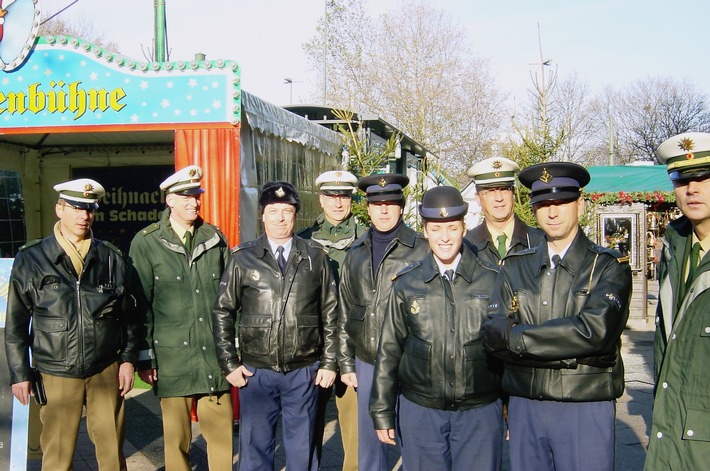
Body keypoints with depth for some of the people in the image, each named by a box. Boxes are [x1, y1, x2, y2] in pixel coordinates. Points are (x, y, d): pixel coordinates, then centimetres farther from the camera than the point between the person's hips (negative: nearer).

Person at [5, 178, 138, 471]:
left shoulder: (111, 258, 4)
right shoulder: (31, 260, -1)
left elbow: (128, 314, 10)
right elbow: (15, 323, 2)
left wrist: (128, 358, 5)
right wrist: (19, 374, 1)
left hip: (106, 372, 2)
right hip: (56, 375, -1)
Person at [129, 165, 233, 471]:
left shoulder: (216, 239, 9)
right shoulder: (146, 243, 0)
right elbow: (140, 304, 0)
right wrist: (144, 356, -1)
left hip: (215, 355, 2)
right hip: (172, 358, -2)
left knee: (222, 433, 5)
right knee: (176, 437, 9)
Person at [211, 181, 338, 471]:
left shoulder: (316, 257, 2)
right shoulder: (242, 258, -1)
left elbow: (330, 313, 5)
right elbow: (222, 312, 3)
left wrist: (329, 363, 2)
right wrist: (229, 364, -1)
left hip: (304, 372, 1)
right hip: (255, 371, 0)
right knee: (255, 447, 13)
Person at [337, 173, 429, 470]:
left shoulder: (421, 251, -6)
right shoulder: (356, 253, 8)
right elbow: (345, 311, 11)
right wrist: (346, 363, 9)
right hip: (366, 362, 4)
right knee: (369, 443, 15)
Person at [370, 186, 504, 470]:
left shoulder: (492, 281, -2)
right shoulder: (407, 284, 0)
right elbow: (389, 350, 4)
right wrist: (382, 413, 4)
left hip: (480, 412, -1)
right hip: (420, 411, 1)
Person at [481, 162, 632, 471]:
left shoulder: (609, 266, -4)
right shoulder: (515, 267, 7)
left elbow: (594, 330, -20)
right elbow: (492, 333, -4)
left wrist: (514, 335, -14)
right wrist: (568, 348, -17)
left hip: (585, 409, -3)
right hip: (523, 407, 3)